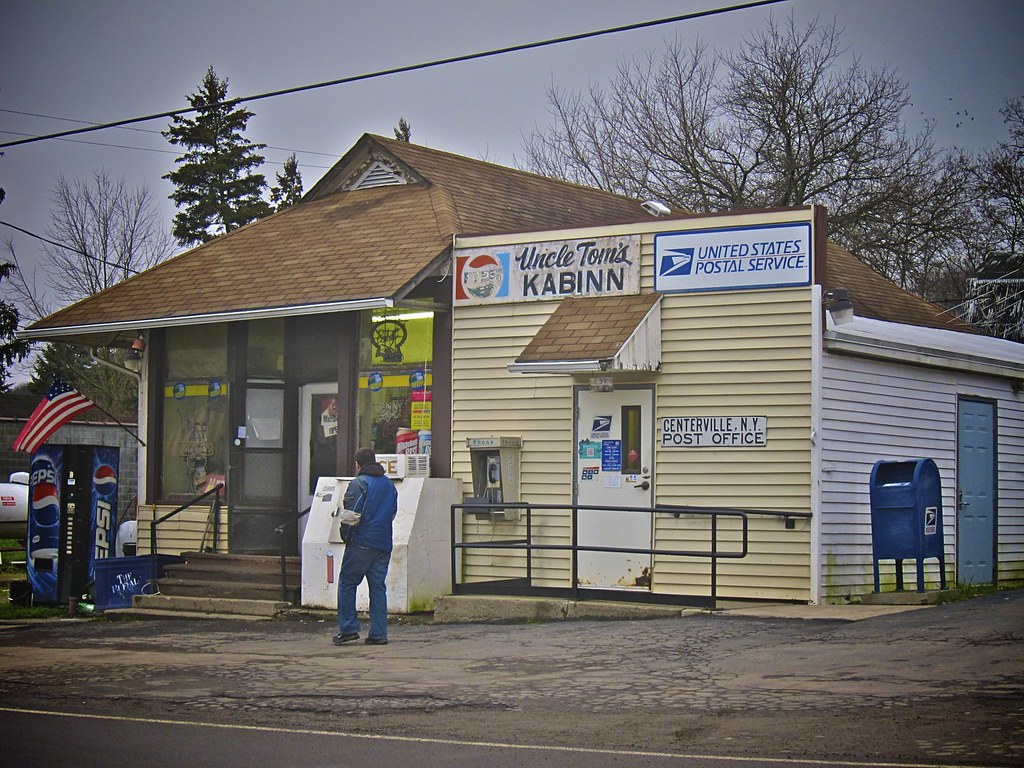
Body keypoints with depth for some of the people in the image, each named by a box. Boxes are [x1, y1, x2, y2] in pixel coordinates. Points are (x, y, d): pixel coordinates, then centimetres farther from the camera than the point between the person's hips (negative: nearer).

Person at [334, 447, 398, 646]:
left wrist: (347, 537, -3)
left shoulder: (358, 483, -8)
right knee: (378, 587, 7)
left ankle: (348, 628, 0)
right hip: (384, 544, 6)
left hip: (362, 544, -6)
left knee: (347, 584, 4)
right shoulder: (389, 484, 14)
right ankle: (378, 633, 4)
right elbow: (393, 512, 18)